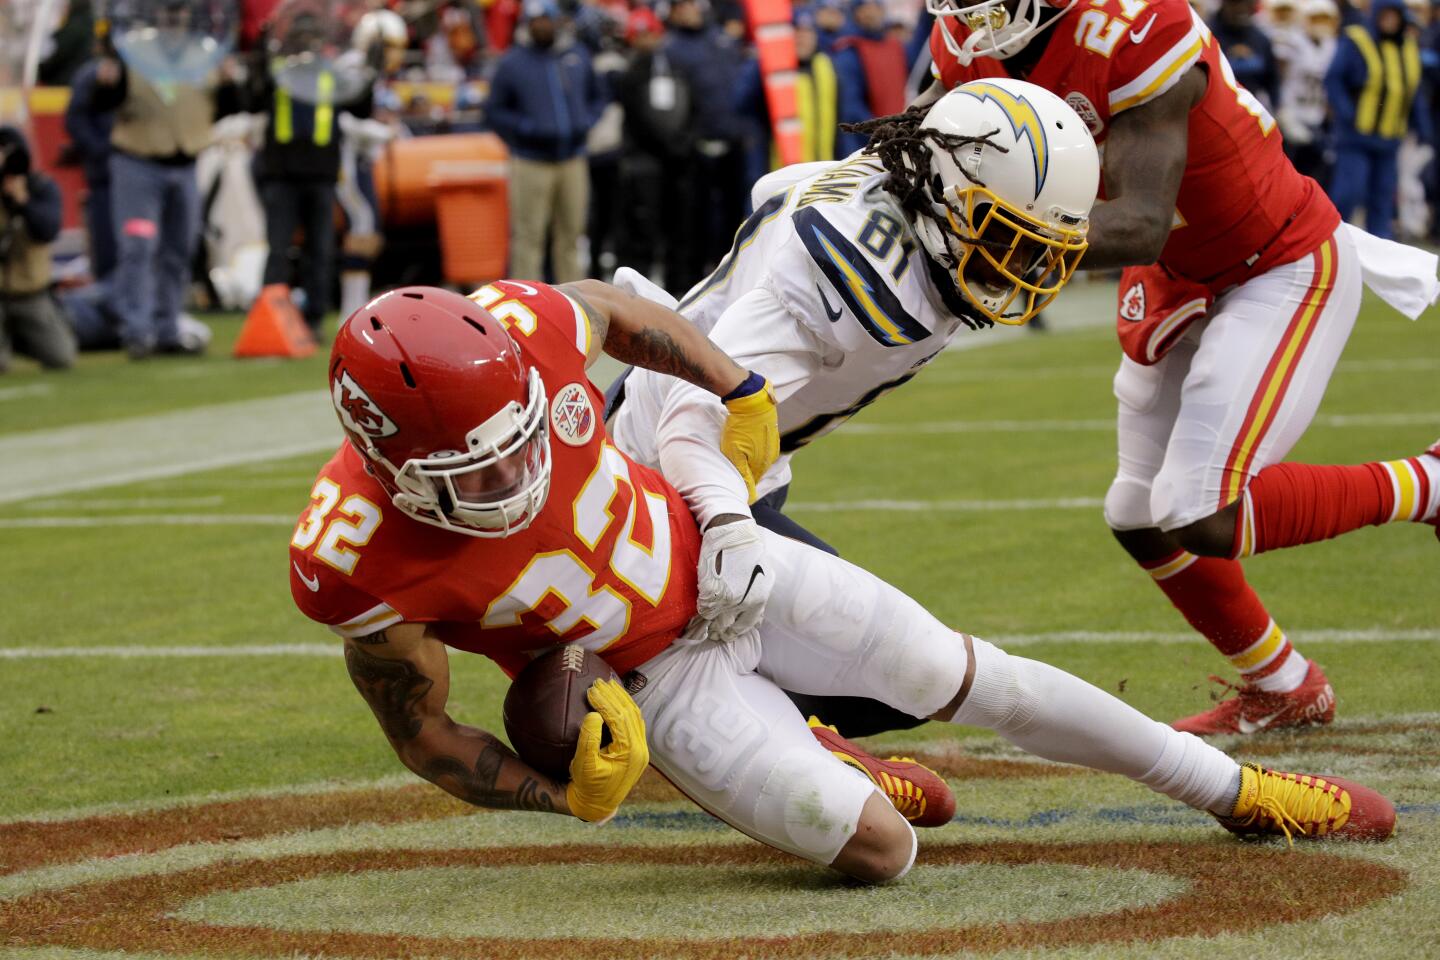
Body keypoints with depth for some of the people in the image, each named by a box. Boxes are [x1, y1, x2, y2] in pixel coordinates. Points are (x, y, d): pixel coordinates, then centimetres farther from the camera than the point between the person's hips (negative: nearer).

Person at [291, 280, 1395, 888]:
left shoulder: (519, 331, -28)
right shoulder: (360, 563, -34)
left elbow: (613, 309, -1)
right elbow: (425, 730, -16)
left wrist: (741, 395, 1)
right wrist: (572, 796, -23)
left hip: (711, 562, 3)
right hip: (649, 677, -3)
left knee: (974, 679, 11)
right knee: (879, 850, -12)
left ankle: (1237, 790, 31)